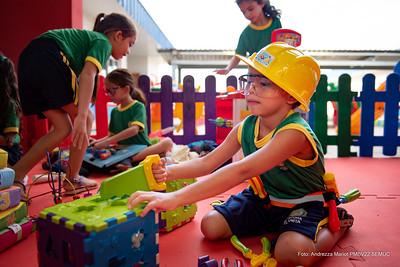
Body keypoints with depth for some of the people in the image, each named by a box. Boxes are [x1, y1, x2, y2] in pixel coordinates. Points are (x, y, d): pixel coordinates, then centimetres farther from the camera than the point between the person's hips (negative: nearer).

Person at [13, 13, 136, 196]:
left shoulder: (86, 37, 33)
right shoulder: (103, 42, 6)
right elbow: (88, 74, -15)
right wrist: (82, 116, -24)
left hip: (28, 60, 9)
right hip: (49, 58, -9)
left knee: (63, 128, 11)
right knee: (86, 119, 4)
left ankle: (13, 176, 10)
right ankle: (72, 180, 10)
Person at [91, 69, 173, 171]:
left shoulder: (138, 106, -4)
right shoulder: (114, 111, 14)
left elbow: (134, 130, -21)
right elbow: (111, 135, 19)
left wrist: (107, 141, -26)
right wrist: (100, 141, -3)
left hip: (142, 150, -4)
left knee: (167, 142, -33)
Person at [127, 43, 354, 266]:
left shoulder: (293, 132, -34)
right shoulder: (245, 129, -9)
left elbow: (242, 171, -46)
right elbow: (207, 163, -6)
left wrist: (176, 198, -52)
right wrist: (169, 171, -27)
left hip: (302, 204, -6)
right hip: (263, 199, 6)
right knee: (211, 226, -5)